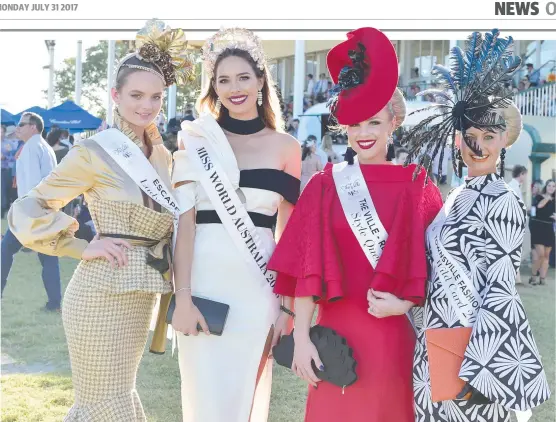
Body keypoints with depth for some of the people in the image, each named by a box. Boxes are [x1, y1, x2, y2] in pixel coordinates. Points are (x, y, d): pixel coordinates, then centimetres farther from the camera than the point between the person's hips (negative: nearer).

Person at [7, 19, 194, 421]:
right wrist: (83, 247, -13)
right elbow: (28, 210, -8)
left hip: (140, 297, 7)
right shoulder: (95, 152, -10)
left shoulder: (163, 156, 10)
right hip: (102, 294, -7)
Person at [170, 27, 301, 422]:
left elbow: (288, 229, 7)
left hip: (257, 284, 1)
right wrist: (182, 296, -12)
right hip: (205, 279, -1)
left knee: (245, 390, 9)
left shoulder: (285, 146, 6)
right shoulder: (196, 139, 3)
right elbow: (185, 219, -3)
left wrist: (287, 303, 3)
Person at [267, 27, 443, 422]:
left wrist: (406, 303, -14)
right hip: (337, 330, 0)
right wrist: (301, 337, -8)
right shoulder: (325, 185, 1)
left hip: (394, 333, 0)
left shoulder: (417, 187, 2)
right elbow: (306, 267, -3)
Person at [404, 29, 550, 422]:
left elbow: (499, 292, -16)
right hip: (436, 341, 8)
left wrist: (476, 370, -19)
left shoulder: (503, 204, -12)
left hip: (469, 345, -8)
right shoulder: (460, 196, 12)